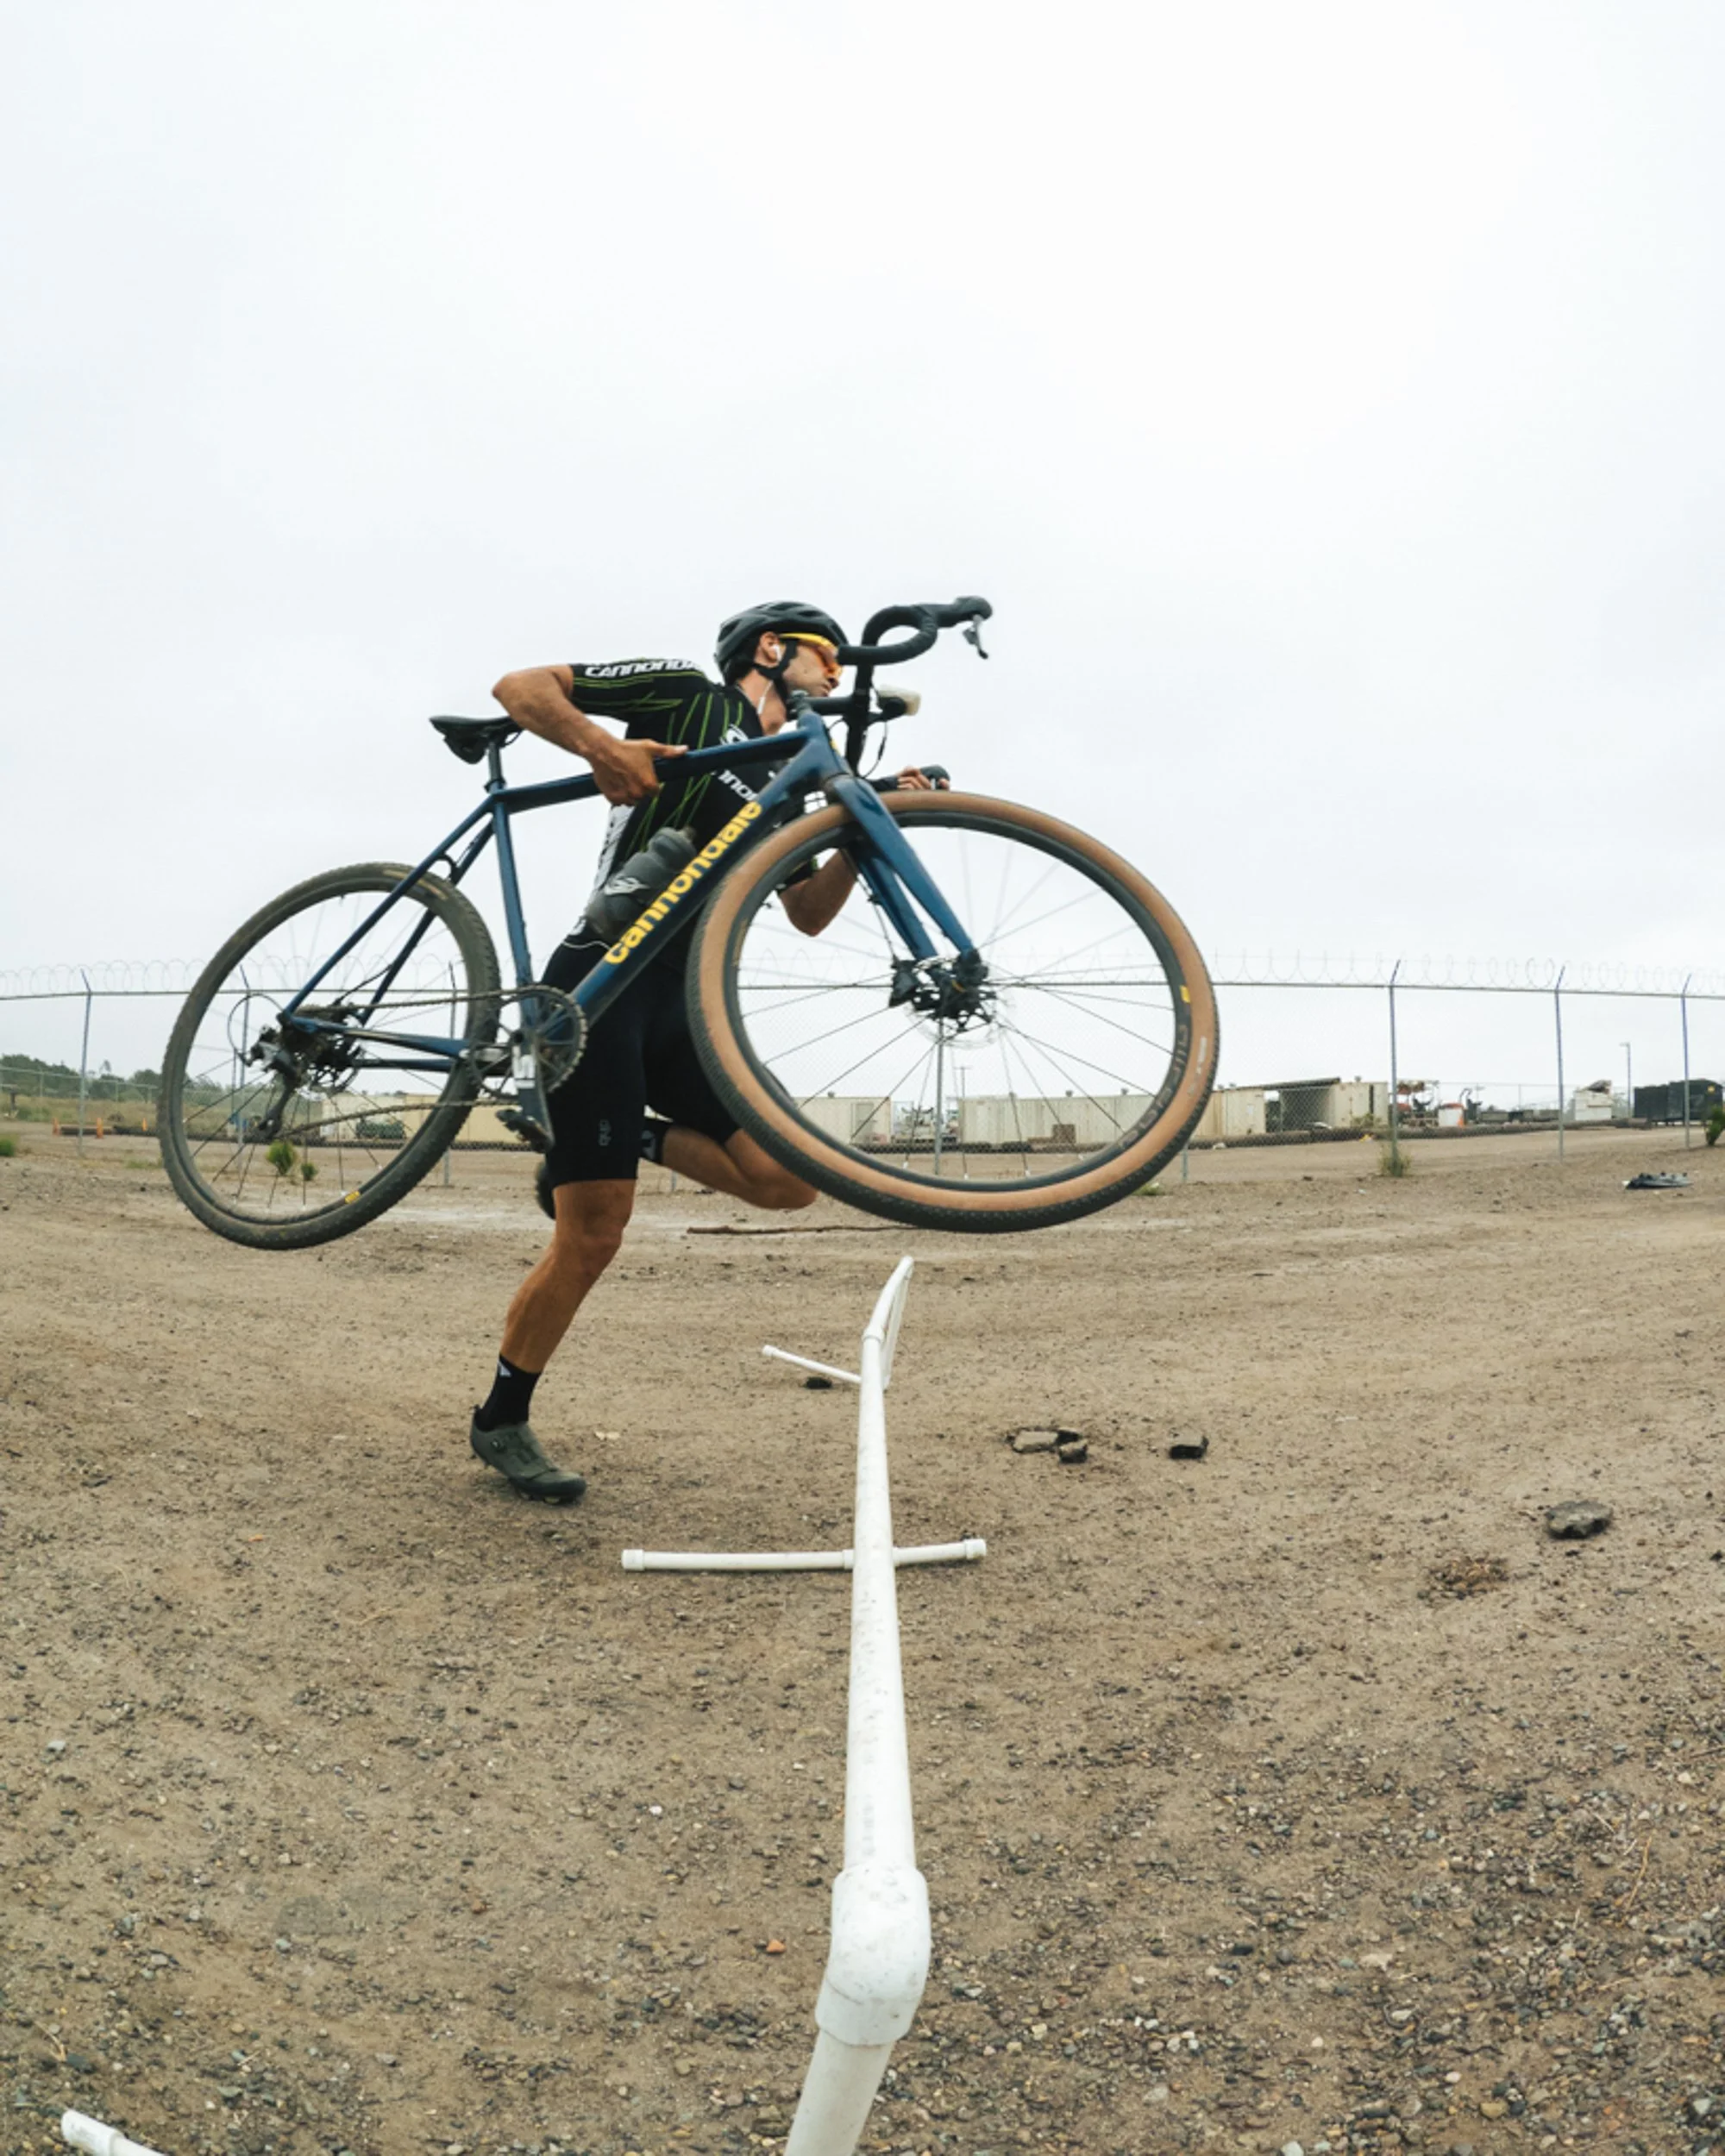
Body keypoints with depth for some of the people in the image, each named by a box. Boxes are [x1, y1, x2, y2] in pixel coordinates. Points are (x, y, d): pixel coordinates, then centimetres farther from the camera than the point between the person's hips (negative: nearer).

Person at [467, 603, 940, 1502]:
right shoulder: (689, 695, 4)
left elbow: (808, 914, 14)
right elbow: (519, 687, -2)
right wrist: (600, 744, -21)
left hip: (684, 1003, 7)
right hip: (601, 980, -7)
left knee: (789, 1178, -12)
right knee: (592, 1239, -9)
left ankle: (630, 1140, 11)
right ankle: (500, 1422, 11)